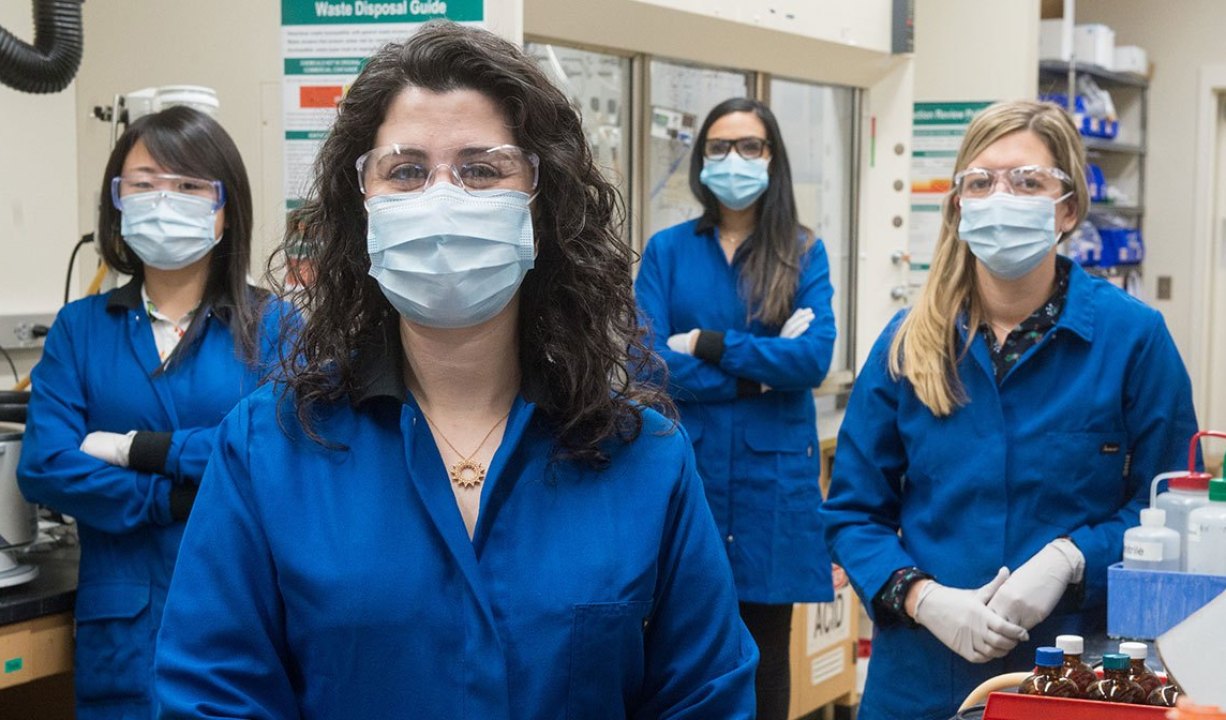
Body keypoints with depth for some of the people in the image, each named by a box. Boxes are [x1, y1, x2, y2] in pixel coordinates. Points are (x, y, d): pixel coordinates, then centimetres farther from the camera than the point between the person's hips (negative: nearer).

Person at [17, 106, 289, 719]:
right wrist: (185, 501, -14)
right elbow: (43, 467, -6)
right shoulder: (80, 328, 7)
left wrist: (135, 449, -14)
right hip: (123, 624, 2)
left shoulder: (272, 327, 1)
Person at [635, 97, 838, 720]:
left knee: (765, 652, 7)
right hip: (685, 470, 0)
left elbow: (814, 357, -10)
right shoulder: (667, 250, 5)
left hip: (770, 472, 0)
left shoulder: (803, 253, 6)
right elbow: (648, 362, -8)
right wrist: (763, 370, -9)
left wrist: (707, 345, -11)